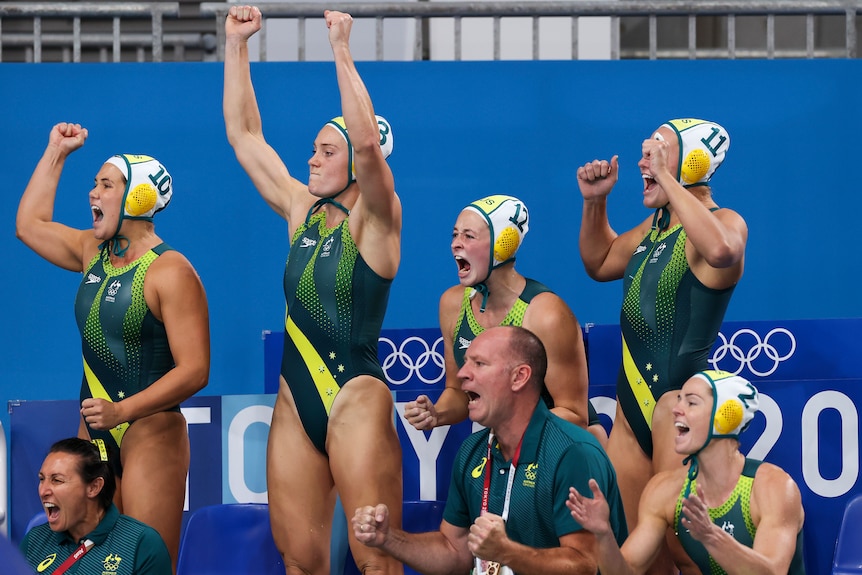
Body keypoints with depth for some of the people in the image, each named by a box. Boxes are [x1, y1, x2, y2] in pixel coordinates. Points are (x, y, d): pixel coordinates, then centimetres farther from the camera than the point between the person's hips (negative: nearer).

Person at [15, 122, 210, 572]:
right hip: (95, 433, 7)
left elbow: (194, 369, -17)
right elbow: (30, 224, 30)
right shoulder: (93, 253, 13)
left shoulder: (170, 272, -11)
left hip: (150, 431, -7)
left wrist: (122, 410, -24)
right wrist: (56, 152, 27)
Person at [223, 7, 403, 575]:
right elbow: (244, 135, 15)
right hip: (296, 404, 6)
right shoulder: (302, 210, 13)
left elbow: (367, 142, -23)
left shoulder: (375, 219, -5)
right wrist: (236, 46, 10)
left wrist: (342, 51, -23)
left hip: (356, 400, -6)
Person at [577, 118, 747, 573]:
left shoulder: (724, 222, -11)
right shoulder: (656, 224, 15)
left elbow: (721, 250, -37)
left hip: (677, 399, -9)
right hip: (632, 402, 9)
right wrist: (594, 202, 16)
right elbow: (600, 263, 32)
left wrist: (666, 178, -29)